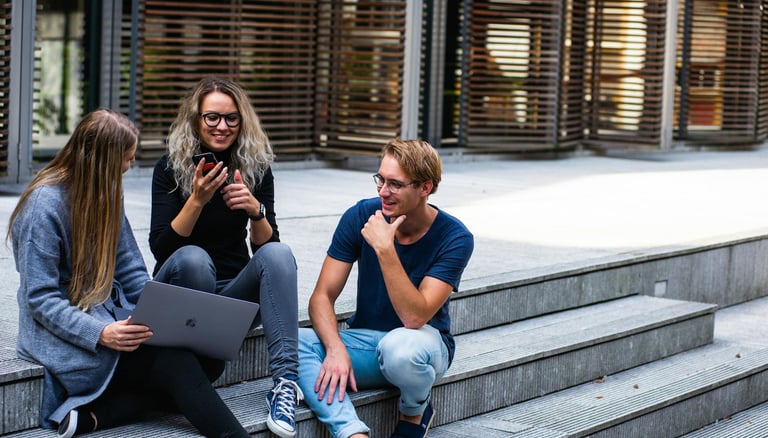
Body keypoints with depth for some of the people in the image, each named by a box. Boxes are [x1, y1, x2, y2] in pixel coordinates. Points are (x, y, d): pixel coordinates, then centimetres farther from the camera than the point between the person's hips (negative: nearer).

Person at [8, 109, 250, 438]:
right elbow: (41, 299, -16)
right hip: (65, 333, -8)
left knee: (209, 358, -19)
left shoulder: (106, 193, 10)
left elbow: (131, 271, 12)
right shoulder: (45, 204, -14)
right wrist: (100, 333, -30)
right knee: (177, 364, -28)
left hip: (112, 317, 8)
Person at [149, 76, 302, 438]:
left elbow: (265, 245, -2)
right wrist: (197, 200, -27)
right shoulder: (171, 167, -6)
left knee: (278, 253, -27)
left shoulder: (255, 168, 1)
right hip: (180, 287, -2)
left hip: (234, 292, 3)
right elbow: (160, 248, -14)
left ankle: (285, 380, -39)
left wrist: (255, 211, -22)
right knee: (192, 257, -35)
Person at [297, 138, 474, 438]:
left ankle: (415, 413, -5)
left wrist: (385, 249, -33)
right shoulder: (361, 216, -8)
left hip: (423, 340, -3)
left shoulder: (455, 238, -16)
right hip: (364, 339, 3)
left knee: (400, 346, -40)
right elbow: (322, 296, -9)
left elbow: (414, 317, -26)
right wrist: (336, 349, -28)